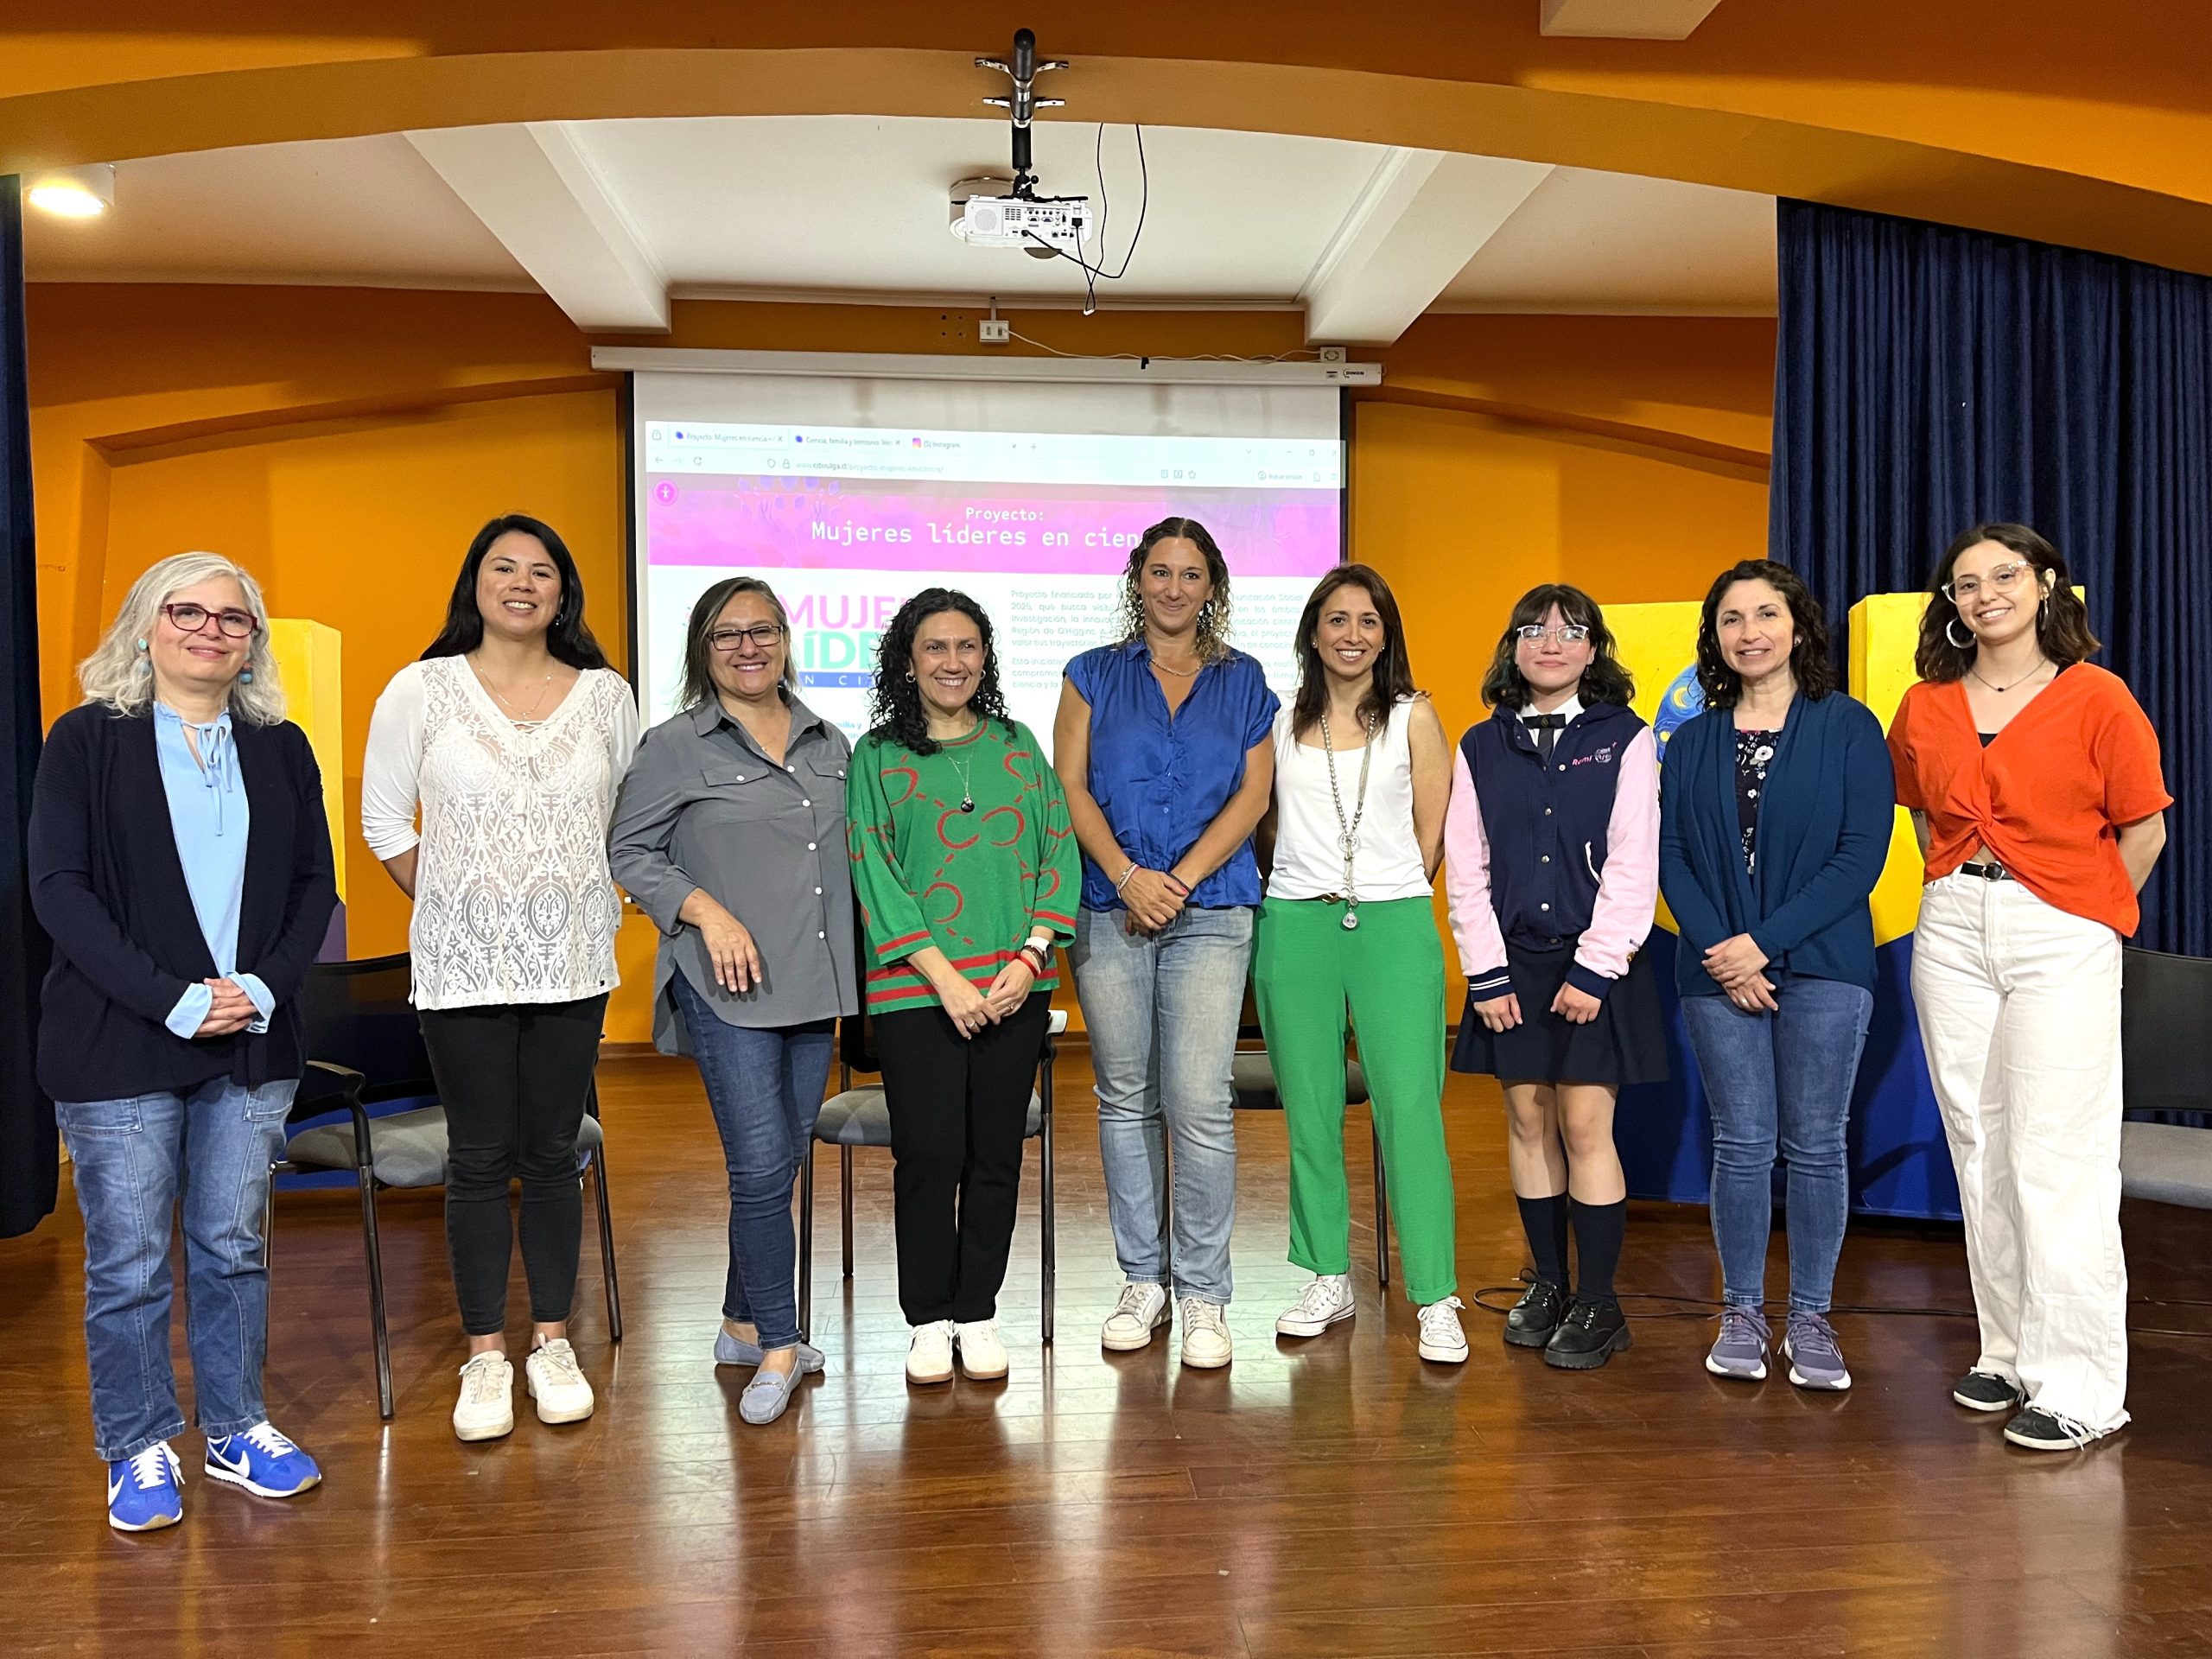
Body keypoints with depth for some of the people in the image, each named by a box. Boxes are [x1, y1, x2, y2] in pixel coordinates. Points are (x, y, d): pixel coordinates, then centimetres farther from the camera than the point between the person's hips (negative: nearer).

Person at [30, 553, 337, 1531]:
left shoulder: (280, 748, 9)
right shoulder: (87, 741, -1)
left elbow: (315, 882, 7)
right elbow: (58, 888, -8)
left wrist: (266, 988, -9)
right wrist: (172, 1001, -16)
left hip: (254, 1043, 3)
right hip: (120, 1044, -3)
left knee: (234, 1245, 12)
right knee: (127, 1261, 5)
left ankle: (236, 1431, 26)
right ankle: (141, 1451, 21)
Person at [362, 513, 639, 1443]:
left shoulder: (606, 695, 4)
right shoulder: (422, 689, 0)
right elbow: (384, 821, 5)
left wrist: (601, 904, 6)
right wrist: (450, 902, 3)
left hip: (571, 964, 1)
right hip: (463, 965, -1)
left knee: (553, 1155, 8)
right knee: (479, 1160, 5)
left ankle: (553, 1346, 21)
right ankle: (486, 1357, 18)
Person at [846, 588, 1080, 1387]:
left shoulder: (1017, 745, 11)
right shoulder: (877, 757, 3)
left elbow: (1059, 850, 6)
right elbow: (875, 875, -4)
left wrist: (1028, 958, -7)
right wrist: (945, 977, -12)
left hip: (1014, 985, 3)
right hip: (915, 989, -2)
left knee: (997, 1154, 6)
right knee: (929, 1154, -1)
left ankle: (977, 1312, 21)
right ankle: (928, 1319, 16)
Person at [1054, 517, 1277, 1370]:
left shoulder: (1243, 681, 12)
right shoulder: (1094, 676, 12)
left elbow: (1252, 794, 3)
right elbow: (1071, 787, 3)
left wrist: (1178, 880, -8)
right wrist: (1128, 876, -11)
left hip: (1210, 912, -1)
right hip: (1109, 910, 1)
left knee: (1200, 1102, -8)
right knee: (1125, 1098, 6)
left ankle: (1203, 1294, 4)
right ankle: (1143, 1281, 18)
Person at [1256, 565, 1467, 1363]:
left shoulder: (1413, 716, 6)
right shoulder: (1280, 721, 10)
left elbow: (1431, 834, 5)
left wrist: (1389, 900, 5)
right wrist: (1305, 887, 10)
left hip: (1394, 927, -2)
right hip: (1295, 928, 2)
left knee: (1410, 1109, -8)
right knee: (1309, 1111, 6)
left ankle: (1436, 1299, -1)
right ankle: (1328, 1280, 20)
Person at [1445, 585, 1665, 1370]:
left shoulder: (1625, 739, -1)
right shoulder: (1480, 747, 8)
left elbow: (1633, 865, -6)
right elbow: (1465, 868, 5)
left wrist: (1595, 968, -12)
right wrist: (1486, 971, -2)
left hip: (1594, 963, -3)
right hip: (1511, 962, 3)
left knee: (1586, 1126, -4)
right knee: (1528, 1120, 8)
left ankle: (1598, 1303, 8)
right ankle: (1548, 1283, 22)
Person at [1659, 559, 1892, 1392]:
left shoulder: (1848, 727, 1)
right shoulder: (1693, 742, 9)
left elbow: (1863, 853, -7)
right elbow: (1672, 855, 4)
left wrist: (1767, 941, -14)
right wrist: (1720, 952, -11)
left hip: (1822, 964, -2)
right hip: (1718, 970, 2)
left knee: (1815, 1144, 3)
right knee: (1741, 1143, 4)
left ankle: (1811, 1320, 16)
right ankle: (1741, 1315, 17)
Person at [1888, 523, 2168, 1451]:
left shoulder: (2096, 698, -4)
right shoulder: (1925, 709, 8)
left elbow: (2143, 830, -1)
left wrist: (2091, 921, 2)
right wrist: (1958, 886, 14)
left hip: (2061, 936, -5)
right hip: (1952, 929, 5)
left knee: (2057, 1162, -7)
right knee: (1979, 1149, 9)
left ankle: (2078, 1385, 1)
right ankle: (2009, 1352, 21)